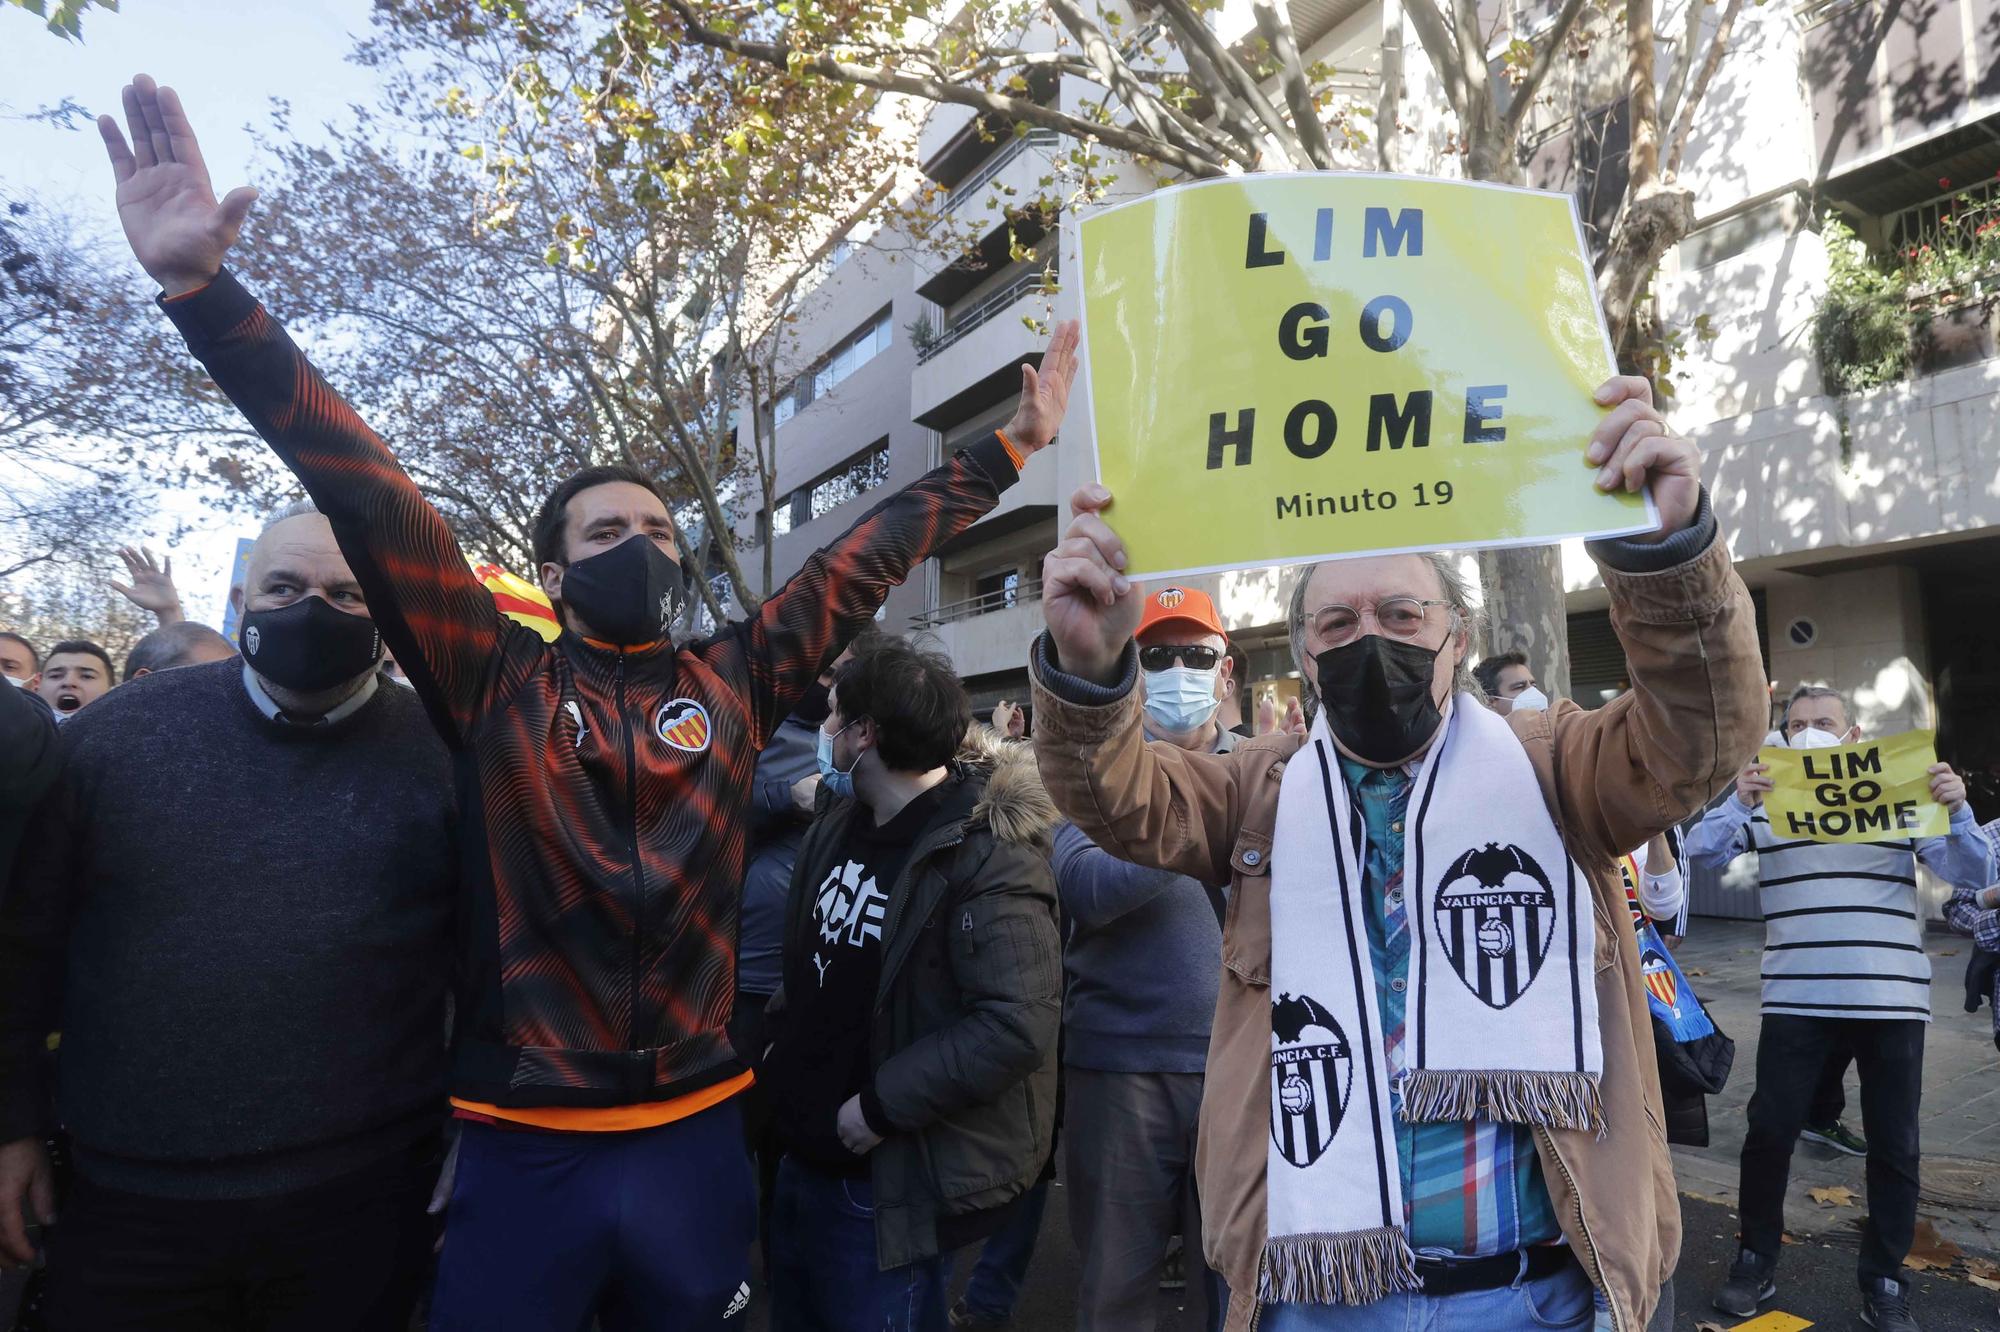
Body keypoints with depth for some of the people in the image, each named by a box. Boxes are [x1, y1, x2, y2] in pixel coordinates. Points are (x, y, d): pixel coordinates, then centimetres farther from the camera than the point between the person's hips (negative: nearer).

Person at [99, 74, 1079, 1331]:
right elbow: (367, 494, -9)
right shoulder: (495, 683, -3)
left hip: (695, 1137, 2)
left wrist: (1006, 451, 10)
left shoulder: (735, 682, 2)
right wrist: (204, 289, -13)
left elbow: (866, 557, 6)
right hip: (522, 1147, -2)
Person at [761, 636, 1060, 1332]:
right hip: (804, 1153, 8)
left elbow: (1018, 1022, -28)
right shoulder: (838, 823, 4)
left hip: (885, 1178, -8)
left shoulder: (985, 856, -23)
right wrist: (783, 1044, 10)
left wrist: (882, 1106, -23)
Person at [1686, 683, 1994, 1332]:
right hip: (1795, 1000, -1)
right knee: (1769, 1132, 0)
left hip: (1893, 1000, 1)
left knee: (1894, 1145, 9)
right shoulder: (1764, 798, 5)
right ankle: (1756, 1262, 16)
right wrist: (1737, 802, -22)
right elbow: (1702, 852, -5)